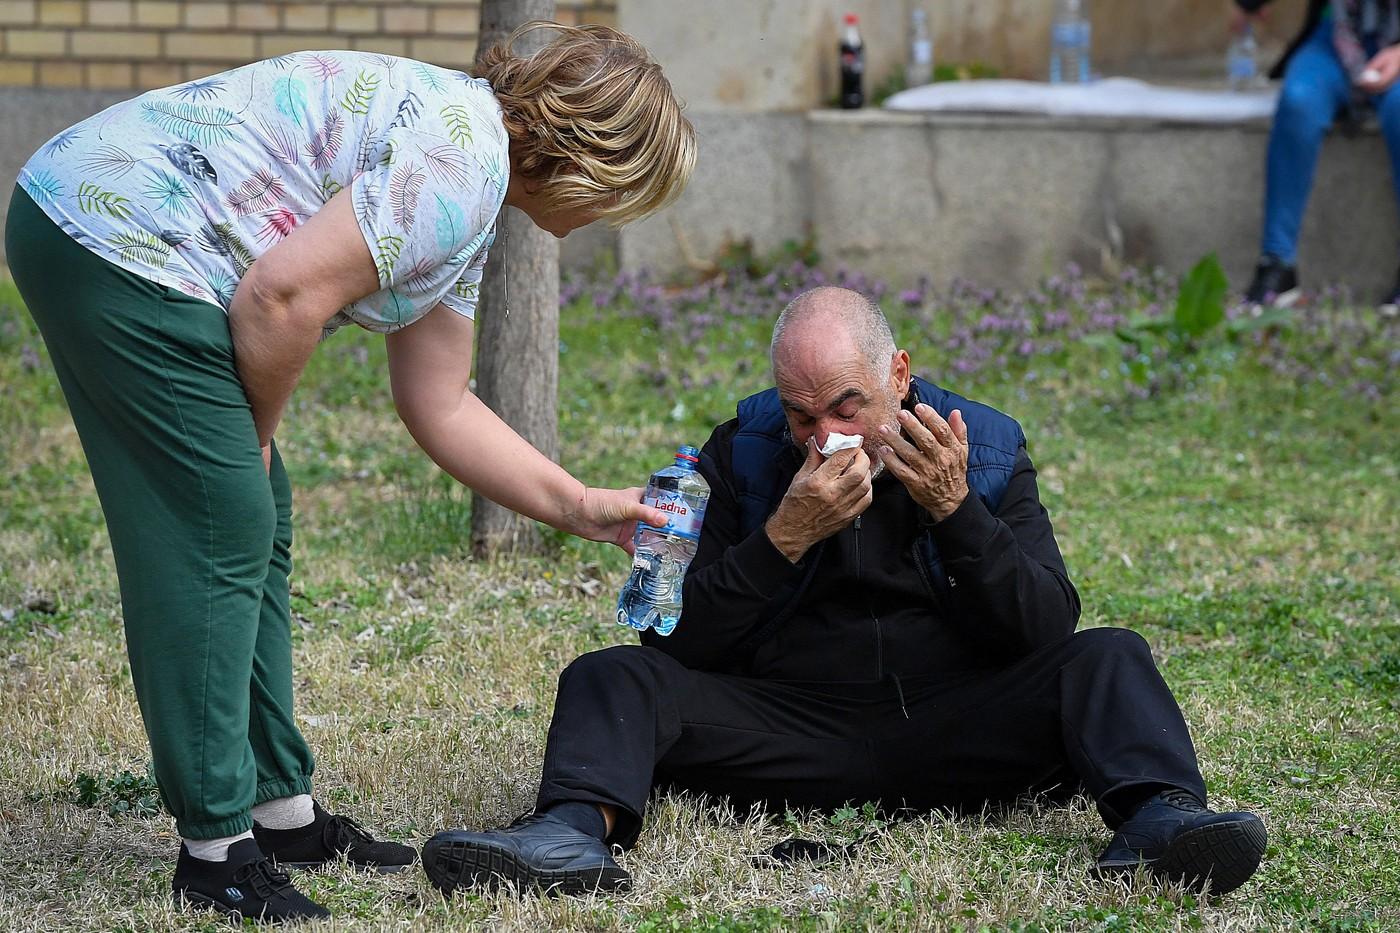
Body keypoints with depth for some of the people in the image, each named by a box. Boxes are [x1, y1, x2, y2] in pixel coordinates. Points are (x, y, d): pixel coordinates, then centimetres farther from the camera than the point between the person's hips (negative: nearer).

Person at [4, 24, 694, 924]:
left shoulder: (474, 193, 17)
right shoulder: (460, 157, -16)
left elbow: (441, 408, 22)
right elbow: (284, 295, -22)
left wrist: (582, 508, 23)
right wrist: (255, 435, -4)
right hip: (122, 240, -11)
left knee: (253, 526, 14)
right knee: (223, 530, -7)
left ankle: (281, 810, 22)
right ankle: (216, 850, -1)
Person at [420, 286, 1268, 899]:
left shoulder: (989, 452, 5)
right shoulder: (741, 456, 4)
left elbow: (1047, 630, -6)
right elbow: (674, 642, -4)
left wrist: (957, 511, -18)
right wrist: (785, 538, -17)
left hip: (949, 734, 0)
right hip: (789, 736, 0)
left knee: (1109, 660, -20)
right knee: (612, 679, -20)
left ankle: (1159, 819, -49)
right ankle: (576, 834, -52)